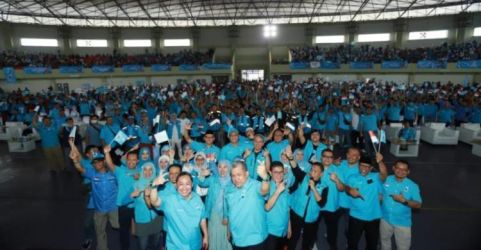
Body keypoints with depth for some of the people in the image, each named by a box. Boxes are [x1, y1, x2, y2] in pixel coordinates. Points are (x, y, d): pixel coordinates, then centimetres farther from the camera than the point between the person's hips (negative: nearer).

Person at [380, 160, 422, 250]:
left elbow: (418, 205, -12)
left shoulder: (413, 186, -13)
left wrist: (404, 201, -26)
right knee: (384, 241, 24)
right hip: (385, 219, 2)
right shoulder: (386, 180, -9)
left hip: (403, 222, -2)